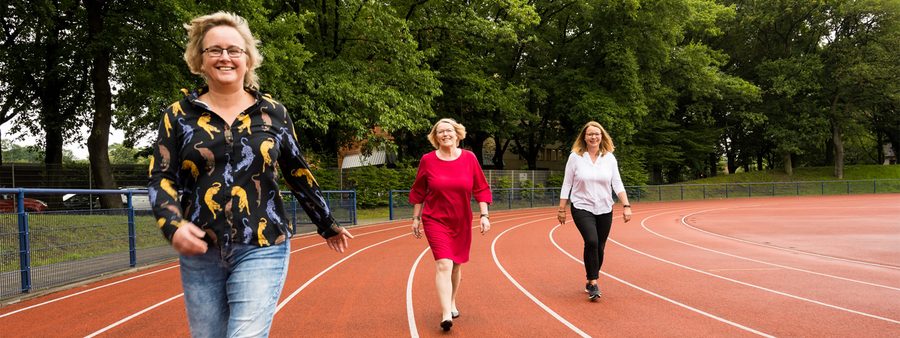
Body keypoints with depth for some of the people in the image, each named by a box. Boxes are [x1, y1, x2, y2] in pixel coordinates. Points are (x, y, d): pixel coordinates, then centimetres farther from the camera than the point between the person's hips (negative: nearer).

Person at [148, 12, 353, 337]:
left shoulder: (273, 112, 5)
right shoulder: (178, 115, 4)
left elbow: (298, 174, 13)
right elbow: (161, 179, 0)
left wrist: (327, 225, 19)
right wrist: (173, 225, -19)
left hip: (261, 249, -1)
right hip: (200, 253, 2)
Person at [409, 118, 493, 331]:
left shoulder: (469, 158, -4)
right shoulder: (427, 160, -6)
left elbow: (480, 189, 1)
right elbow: (418, 192, 4)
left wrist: (484, 215, -5)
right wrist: (416, 218, 6)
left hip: (462, 222, 3)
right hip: (435, 220, -2)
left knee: (456, 265, 15)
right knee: (443, 265, -15)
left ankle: (451, 303, 36)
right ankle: (446, 315, -18)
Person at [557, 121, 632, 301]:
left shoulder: (609, 157, 2)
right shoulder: (575, 157, -4)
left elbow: (617, 184, 0)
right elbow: (567, 185, 0)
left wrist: (626, 205, -11)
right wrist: (561, 209, 0)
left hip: (604, 210, 3)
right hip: (582, 208, -3)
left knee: (599, 248, 7)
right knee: (591, 241, -23)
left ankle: (591, 282, 28)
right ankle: (593, 283, -13)